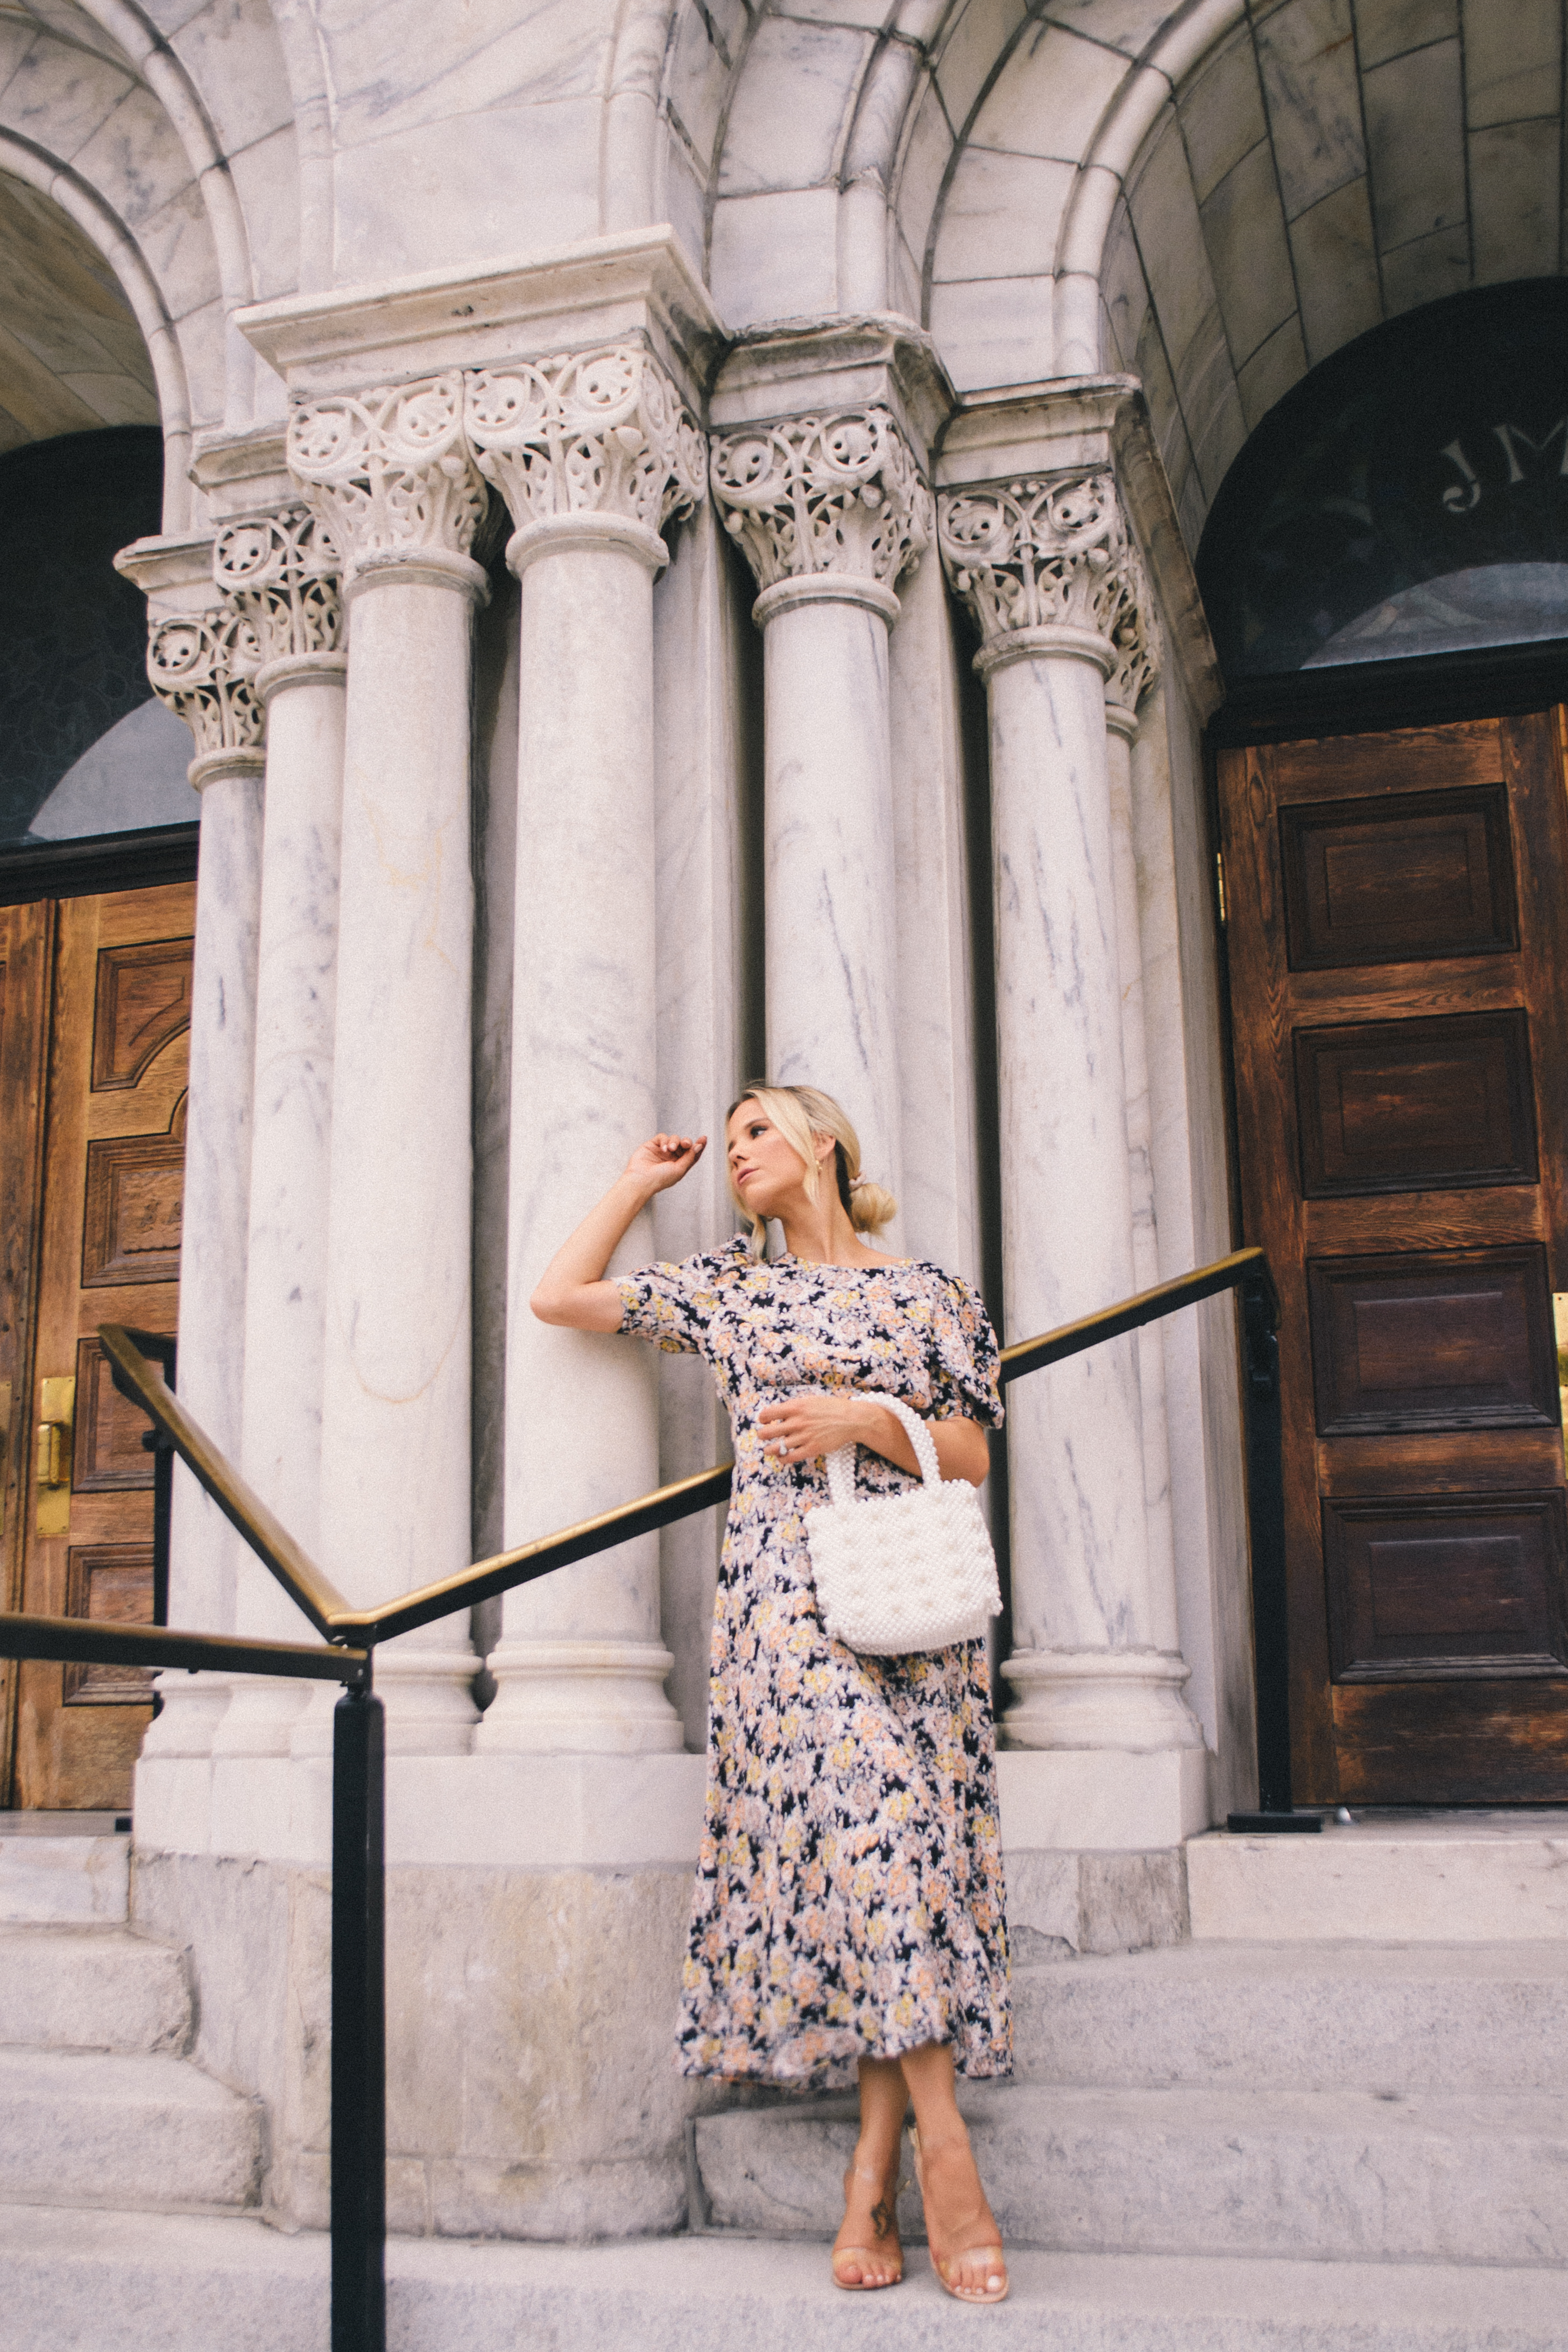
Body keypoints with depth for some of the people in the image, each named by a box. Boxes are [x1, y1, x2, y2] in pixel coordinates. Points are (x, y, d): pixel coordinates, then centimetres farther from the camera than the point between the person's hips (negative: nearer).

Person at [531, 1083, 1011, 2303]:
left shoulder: (931, 1292, 13)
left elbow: (972, 1455, 10)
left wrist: (864, 1419, -6)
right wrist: (640, 1184, 21)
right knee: (867, 1815, -17)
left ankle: (874, 2174, -4)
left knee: (895, 1834, -9)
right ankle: (944, 2144, -13)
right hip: (787, 1592, 0)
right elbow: (560, 1295, 14)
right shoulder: (732, 1288, 16)